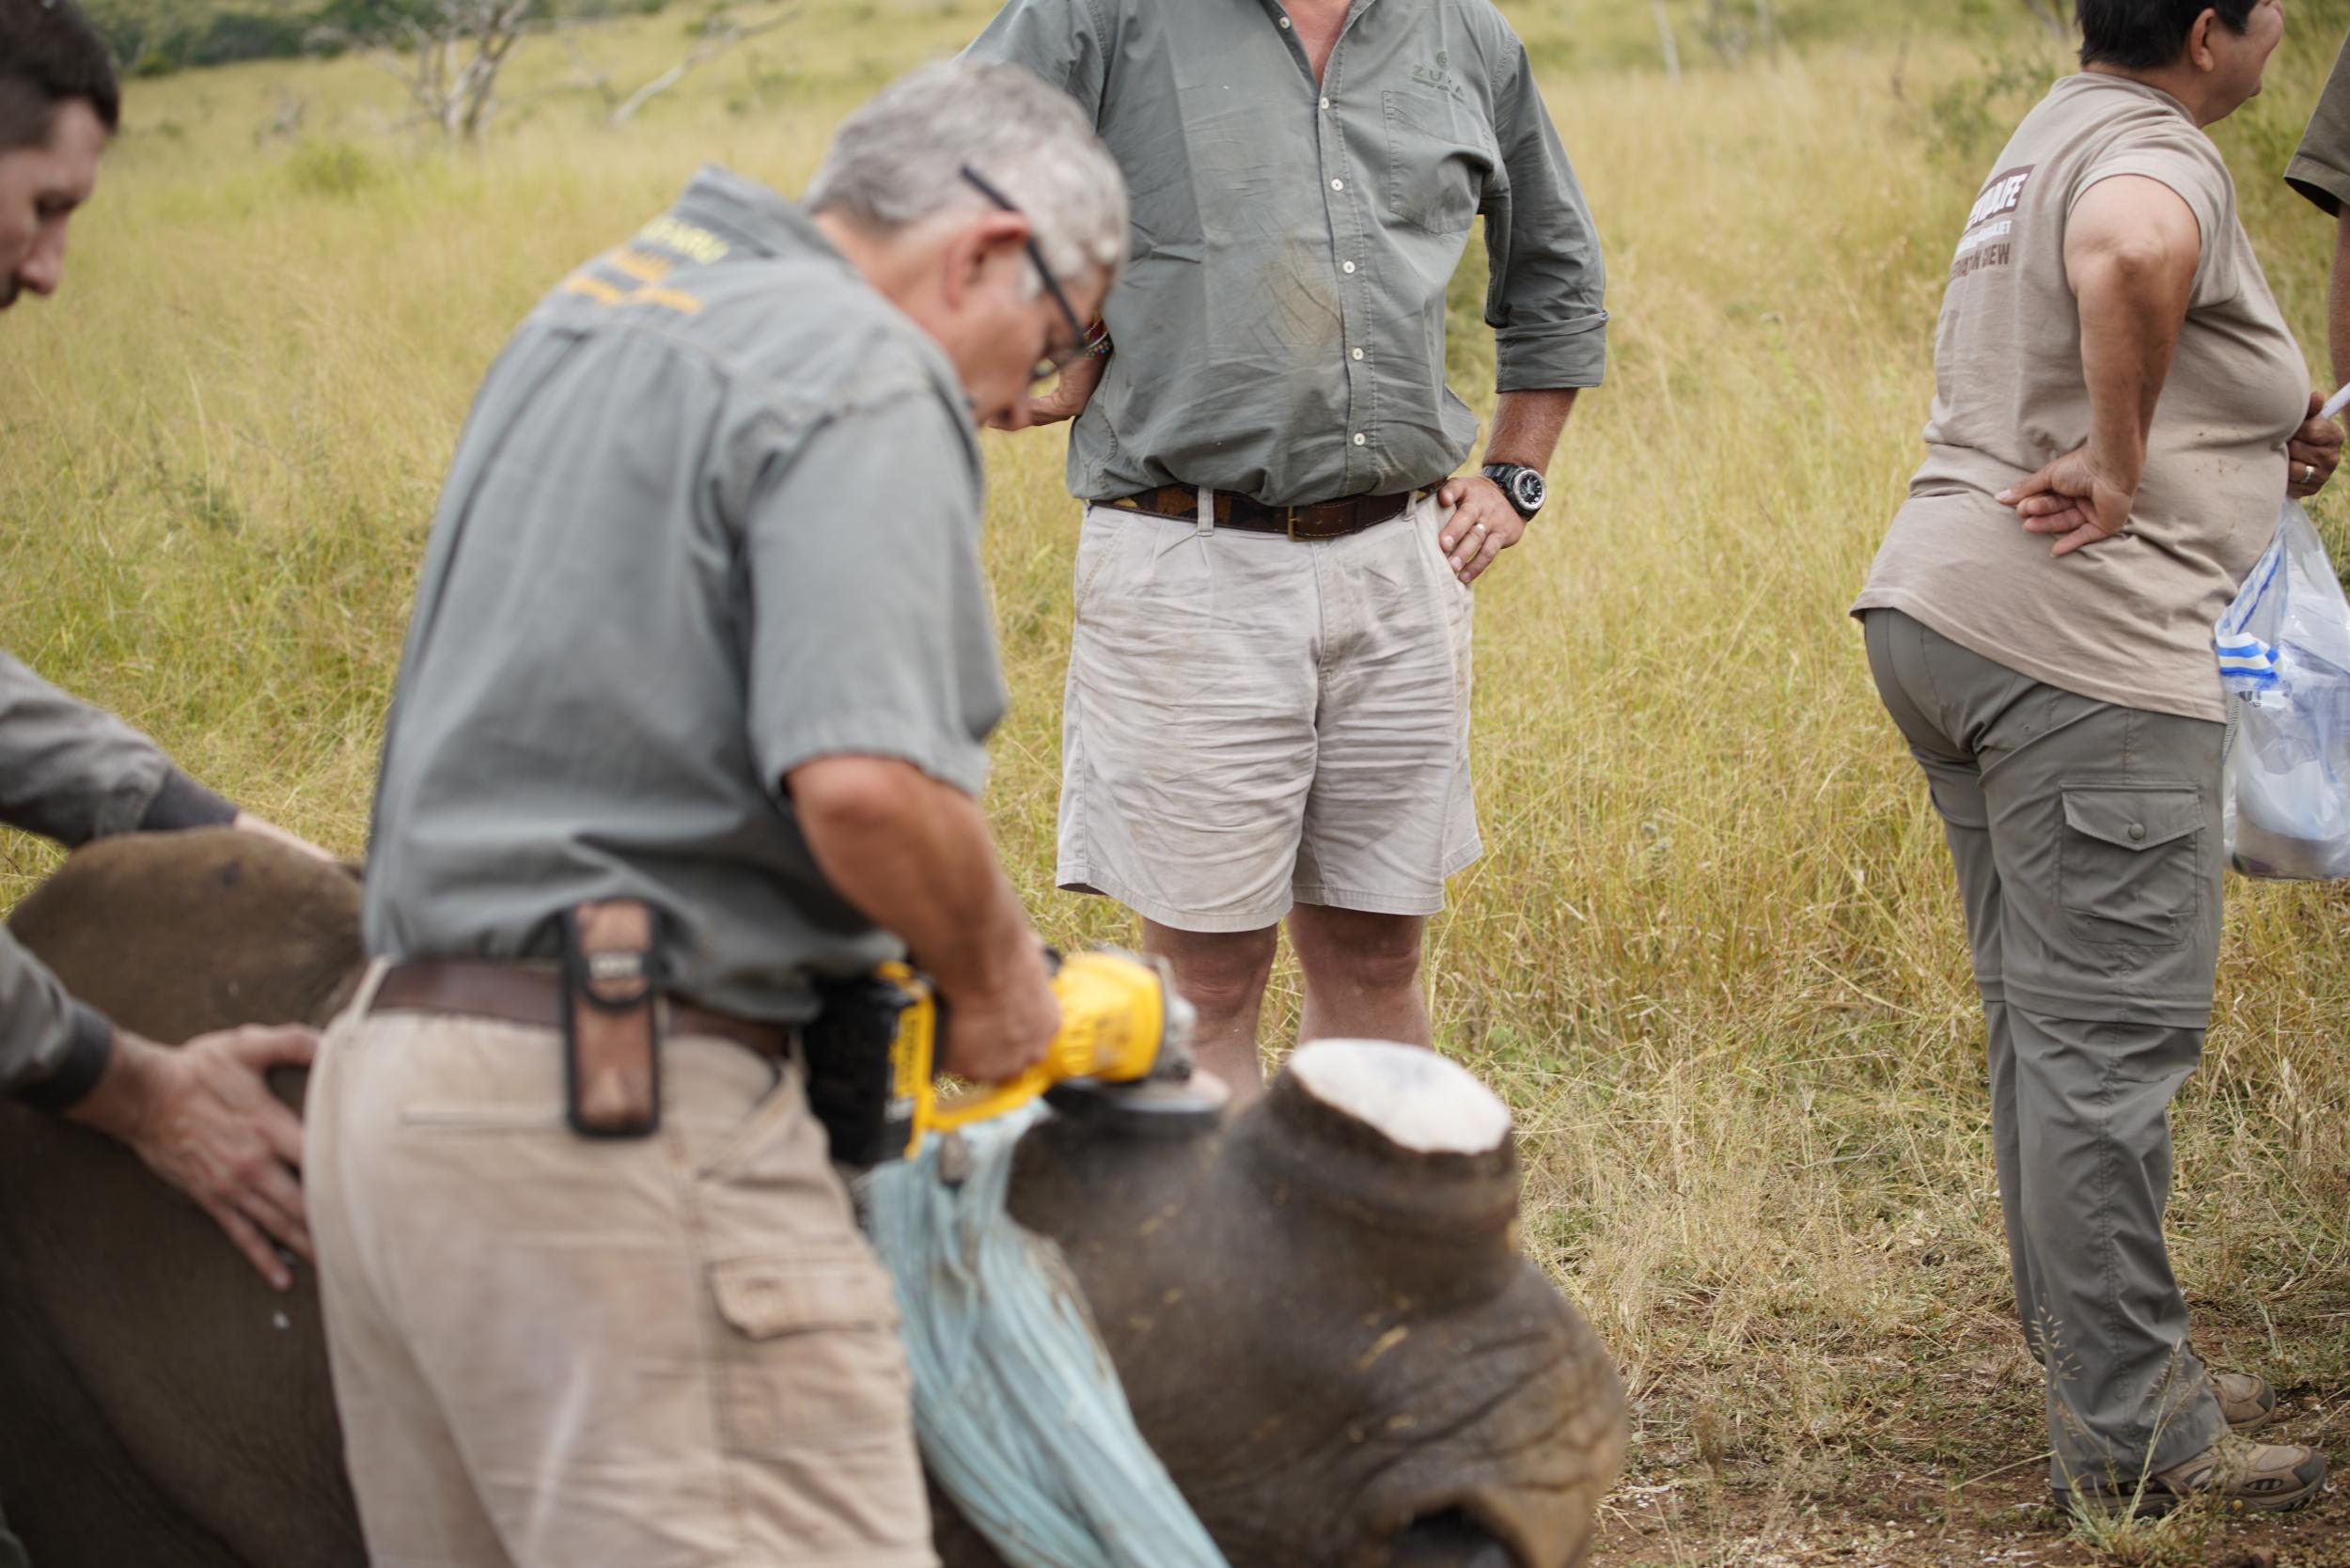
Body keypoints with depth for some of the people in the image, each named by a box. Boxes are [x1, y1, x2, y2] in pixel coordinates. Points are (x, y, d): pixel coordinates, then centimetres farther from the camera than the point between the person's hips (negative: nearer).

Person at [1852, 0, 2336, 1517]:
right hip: (2077, 647, -10)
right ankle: (2129, 1434, 1)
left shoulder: (2061, 133, 19)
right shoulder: (2160, 156, -13)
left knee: (2047, 1021, 15)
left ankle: (2104, 1363, 25)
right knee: (2111, 1036, -5)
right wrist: (2121, 469, -25)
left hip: (1942, 601, 10)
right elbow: (2128, 257, -39)